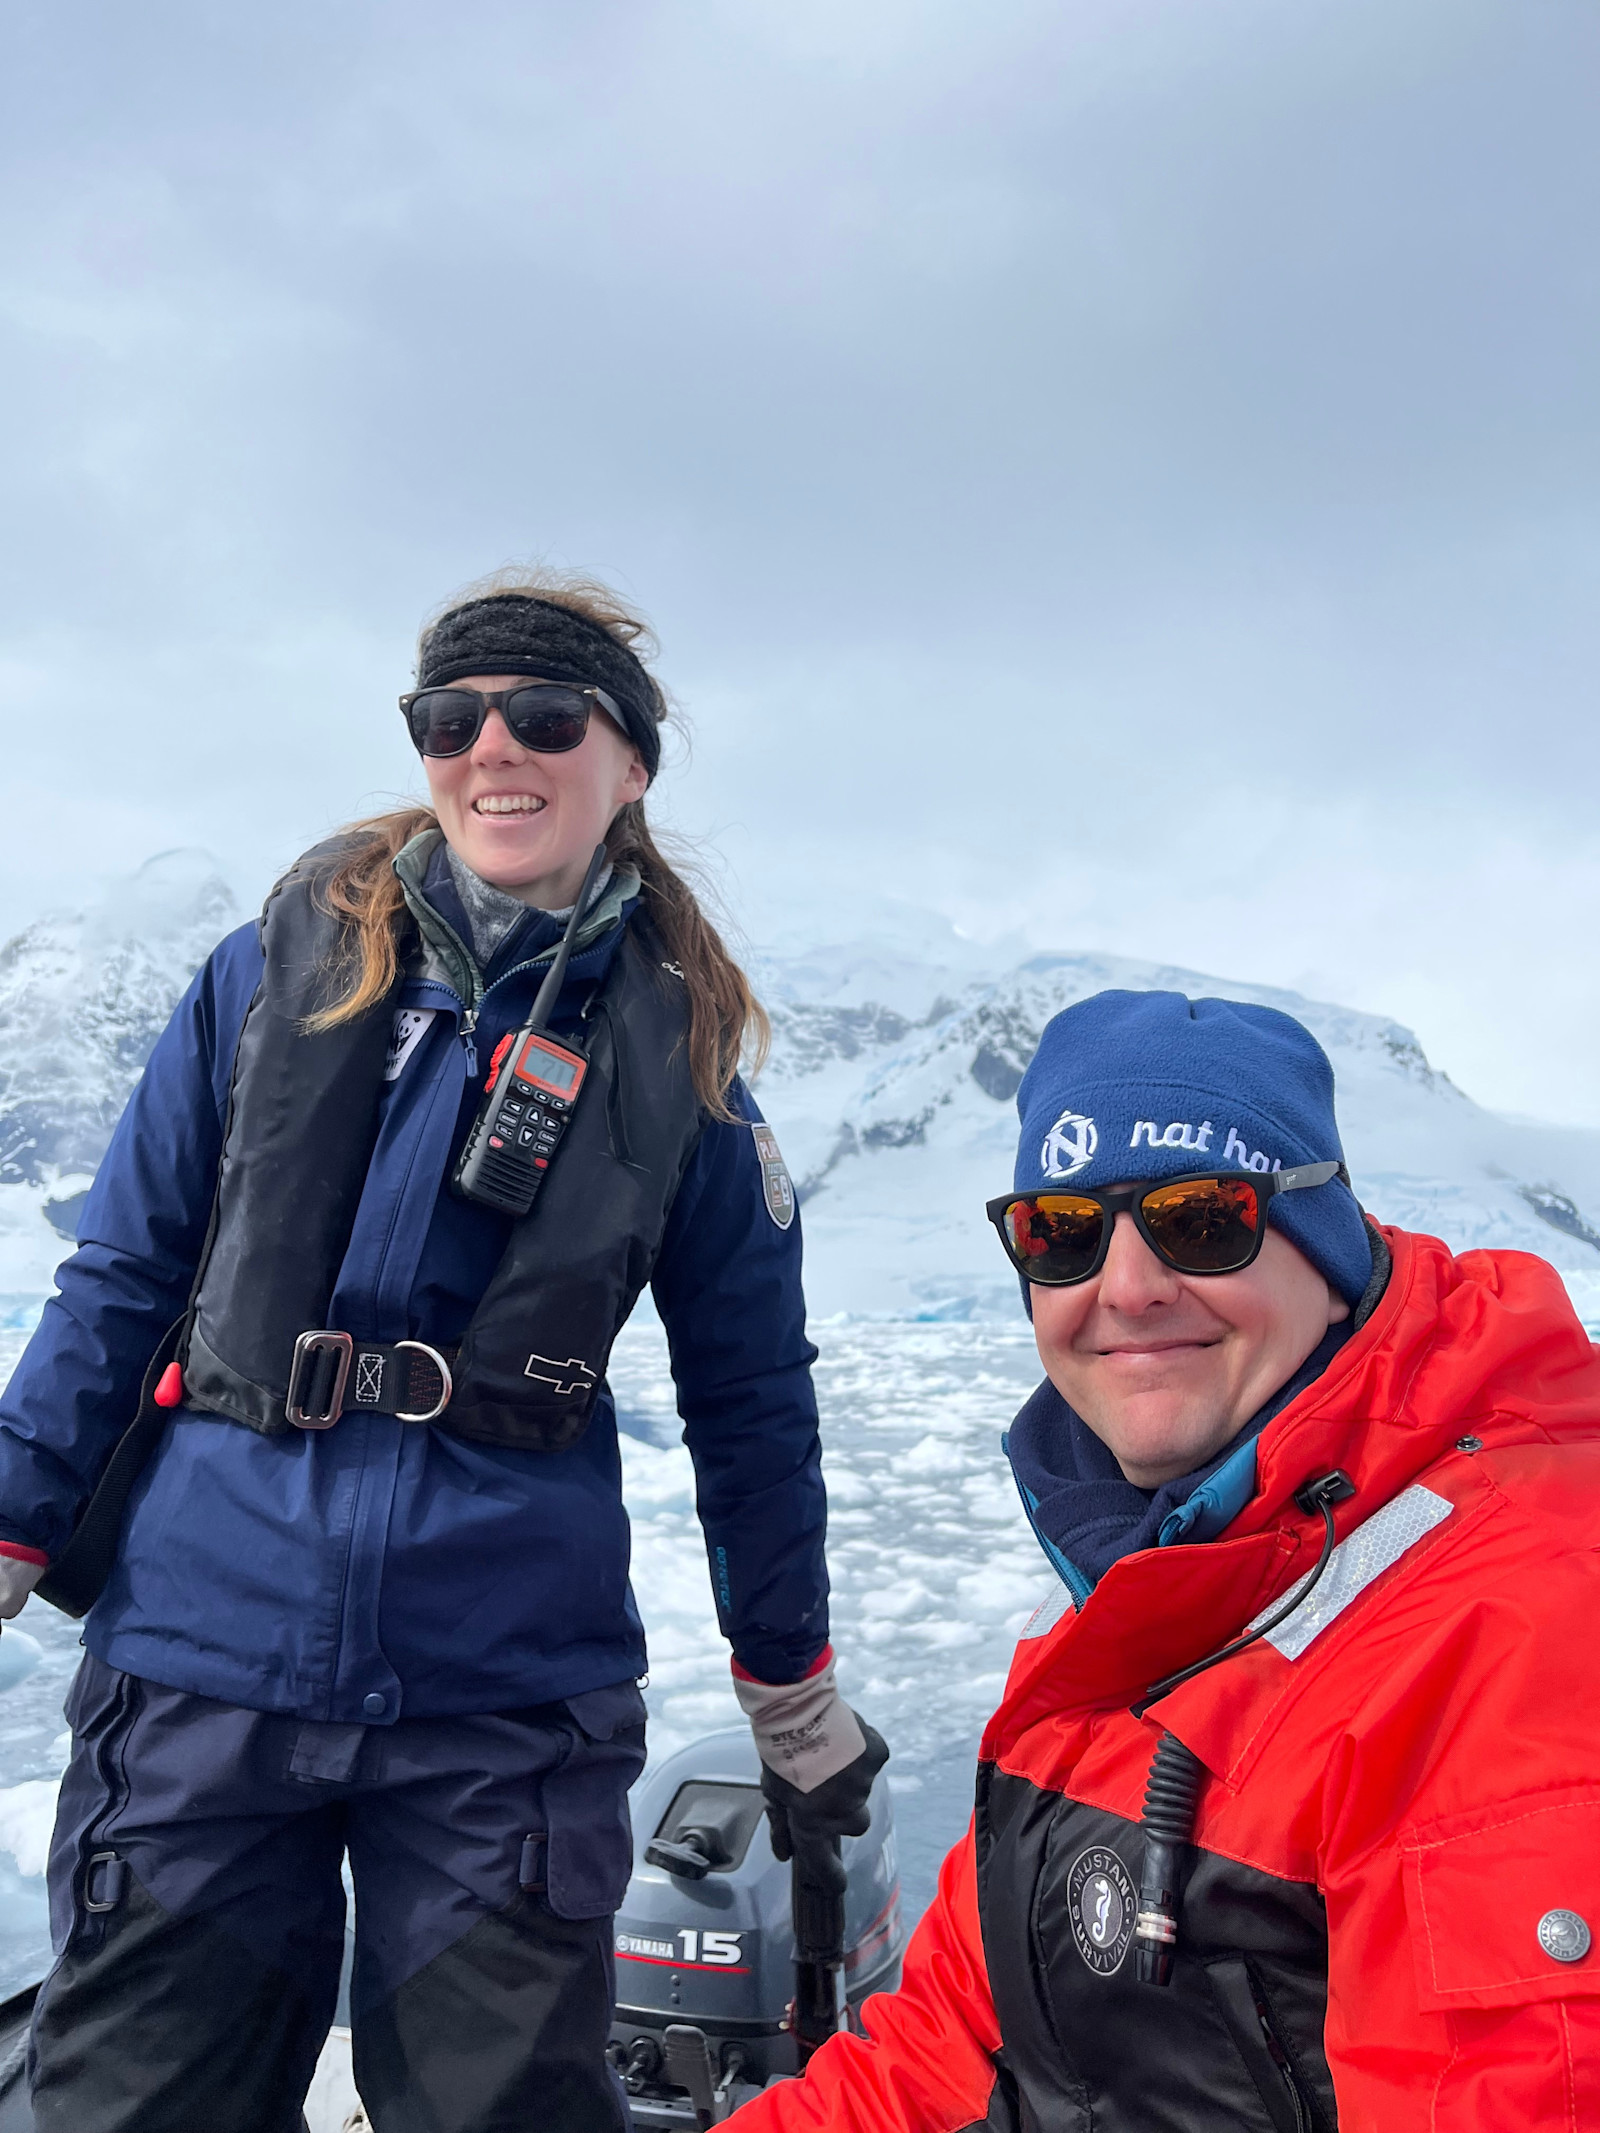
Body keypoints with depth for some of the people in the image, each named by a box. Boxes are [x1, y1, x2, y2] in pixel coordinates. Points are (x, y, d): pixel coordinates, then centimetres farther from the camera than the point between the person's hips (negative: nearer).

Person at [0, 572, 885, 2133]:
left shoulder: (676, 1053, 1)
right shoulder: (277, 972, 2)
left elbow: (750, 1400, 7)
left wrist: (795, 1697, 12)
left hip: (511, 1706, 0)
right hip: (198, 1665, 1)